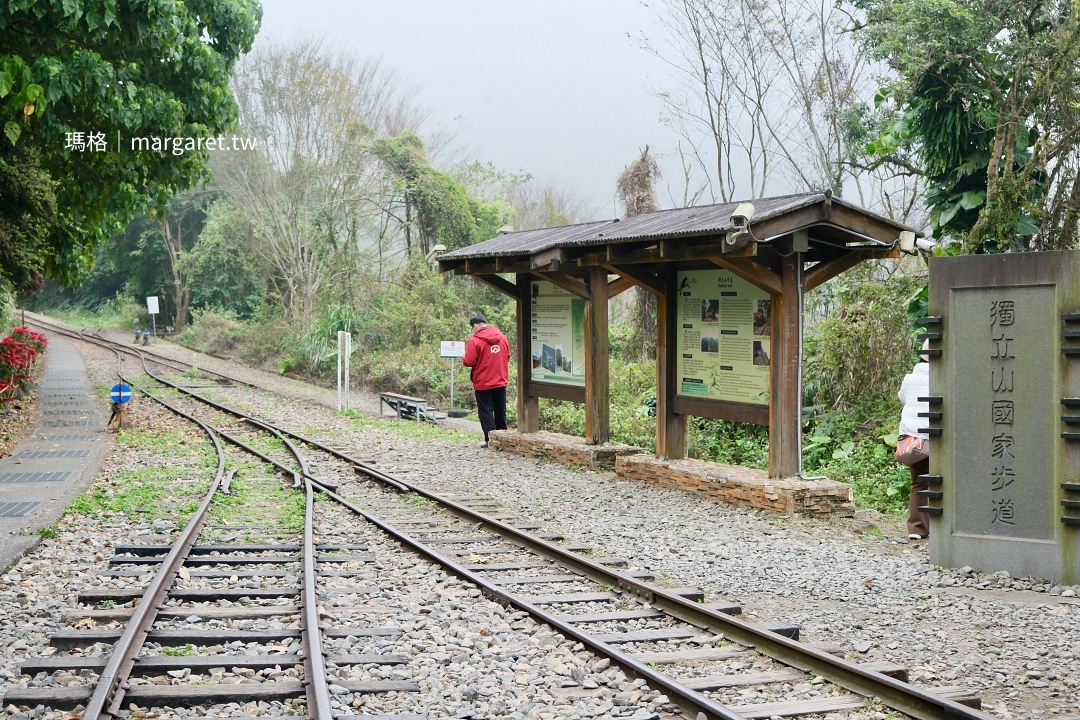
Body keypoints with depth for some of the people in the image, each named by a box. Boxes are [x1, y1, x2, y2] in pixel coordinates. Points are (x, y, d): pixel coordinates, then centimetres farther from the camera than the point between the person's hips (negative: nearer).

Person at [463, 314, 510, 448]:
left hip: (483, 383, -5)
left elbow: (469, 362, -17)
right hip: (500, 382, 5)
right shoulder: (502, 337, 4)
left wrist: (463, 359, 4)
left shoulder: (475, 341, -15)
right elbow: (507, 357, 12)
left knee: (486, 412, 2)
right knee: (500, 411, 13)